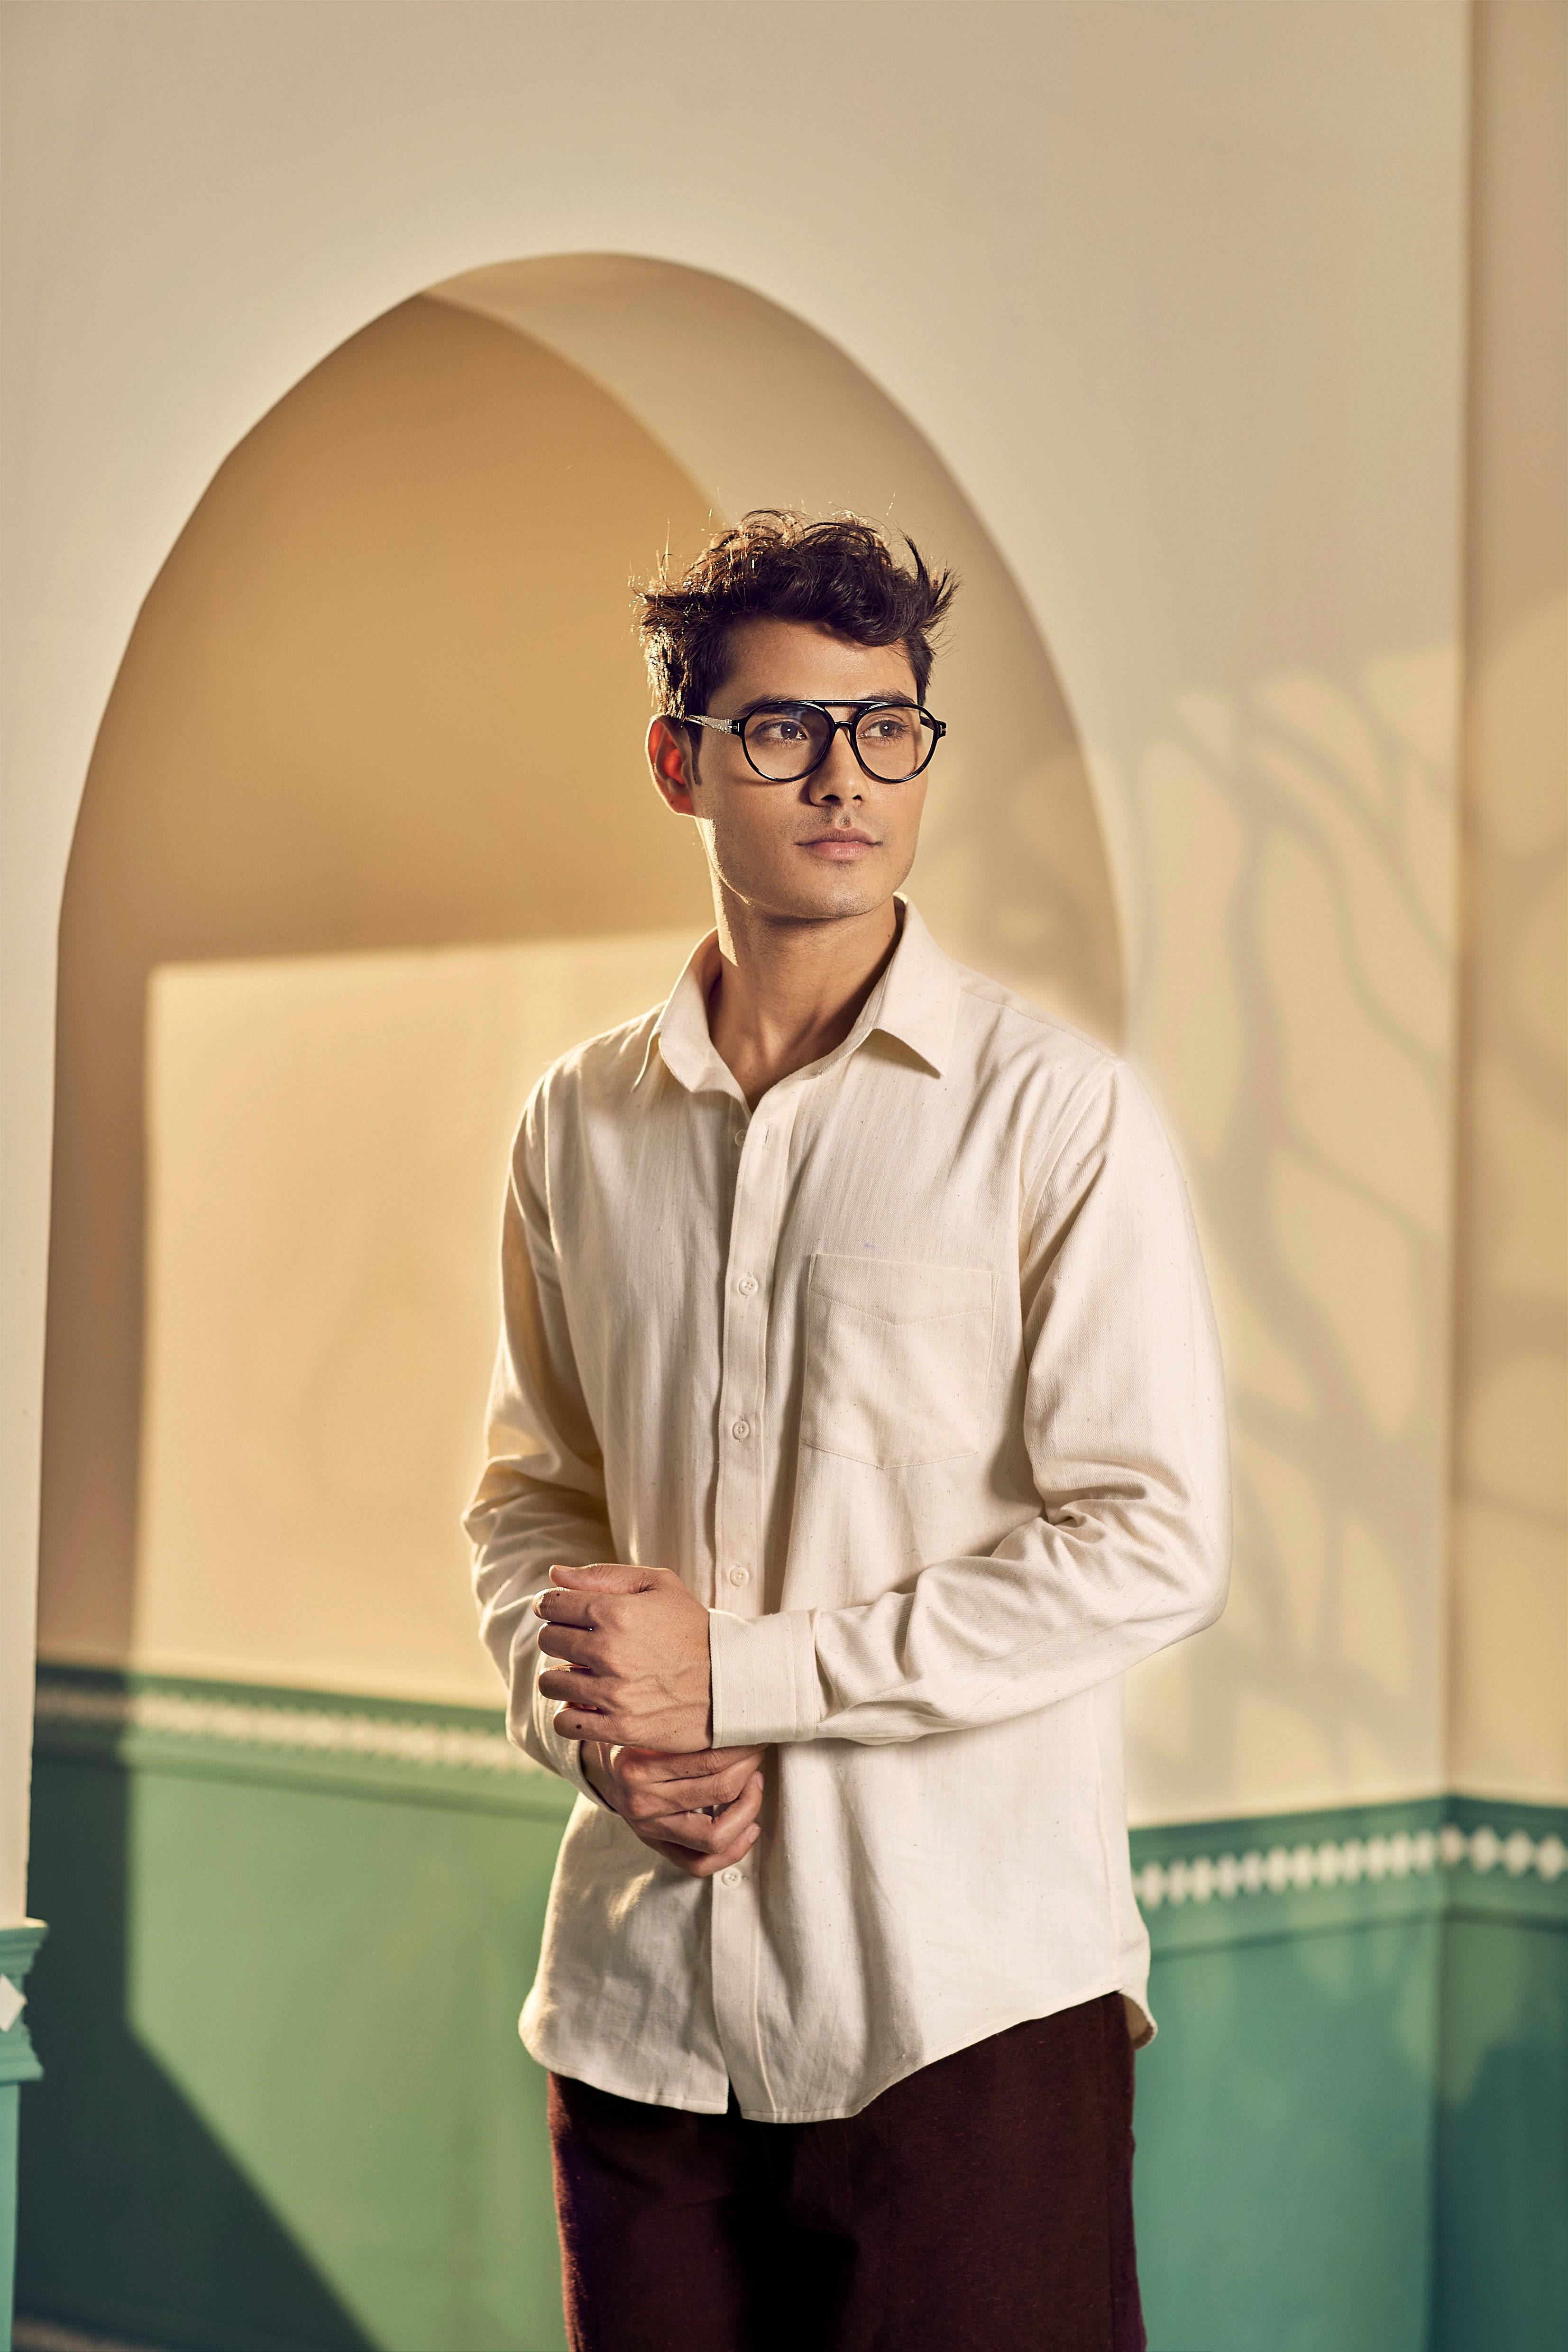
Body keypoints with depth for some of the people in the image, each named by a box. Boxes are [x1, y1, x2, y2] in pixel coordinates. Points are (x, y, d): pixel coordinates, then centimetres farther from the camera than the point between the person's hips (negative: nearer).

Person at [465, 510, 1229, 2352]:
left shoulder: (1052, 1112, -6)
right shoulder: (581, 1124, 9)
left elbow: (1152, 1546, -11)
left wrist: (738, 1672, -13)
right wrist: (590, 1716, -5)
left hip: (972, 1993, -4)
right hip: (644, 1992, 4)